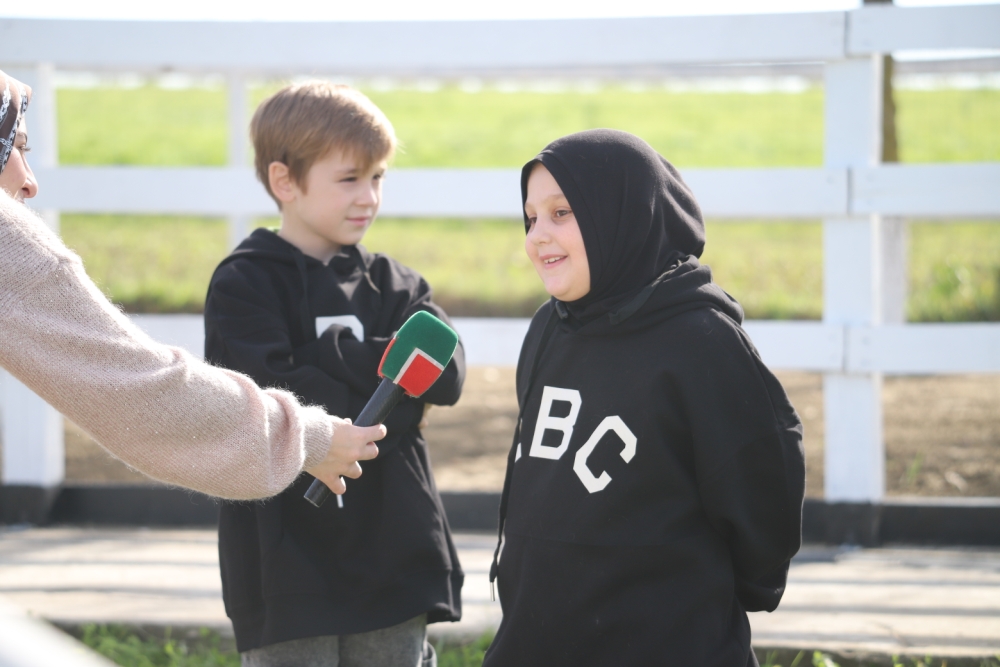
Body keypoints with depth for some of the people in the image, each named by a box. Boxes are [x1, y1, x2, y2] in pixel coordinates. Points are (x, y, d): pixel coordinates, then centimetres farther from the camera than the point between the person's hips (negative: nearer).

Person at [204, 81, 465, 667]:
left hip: (393, 560, 5)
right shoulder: (244, 286, -3)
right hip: (290, 569, -5)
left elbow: (445, 375, -4)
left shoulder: (393, 285, 13)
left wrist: (332, 358, -11)